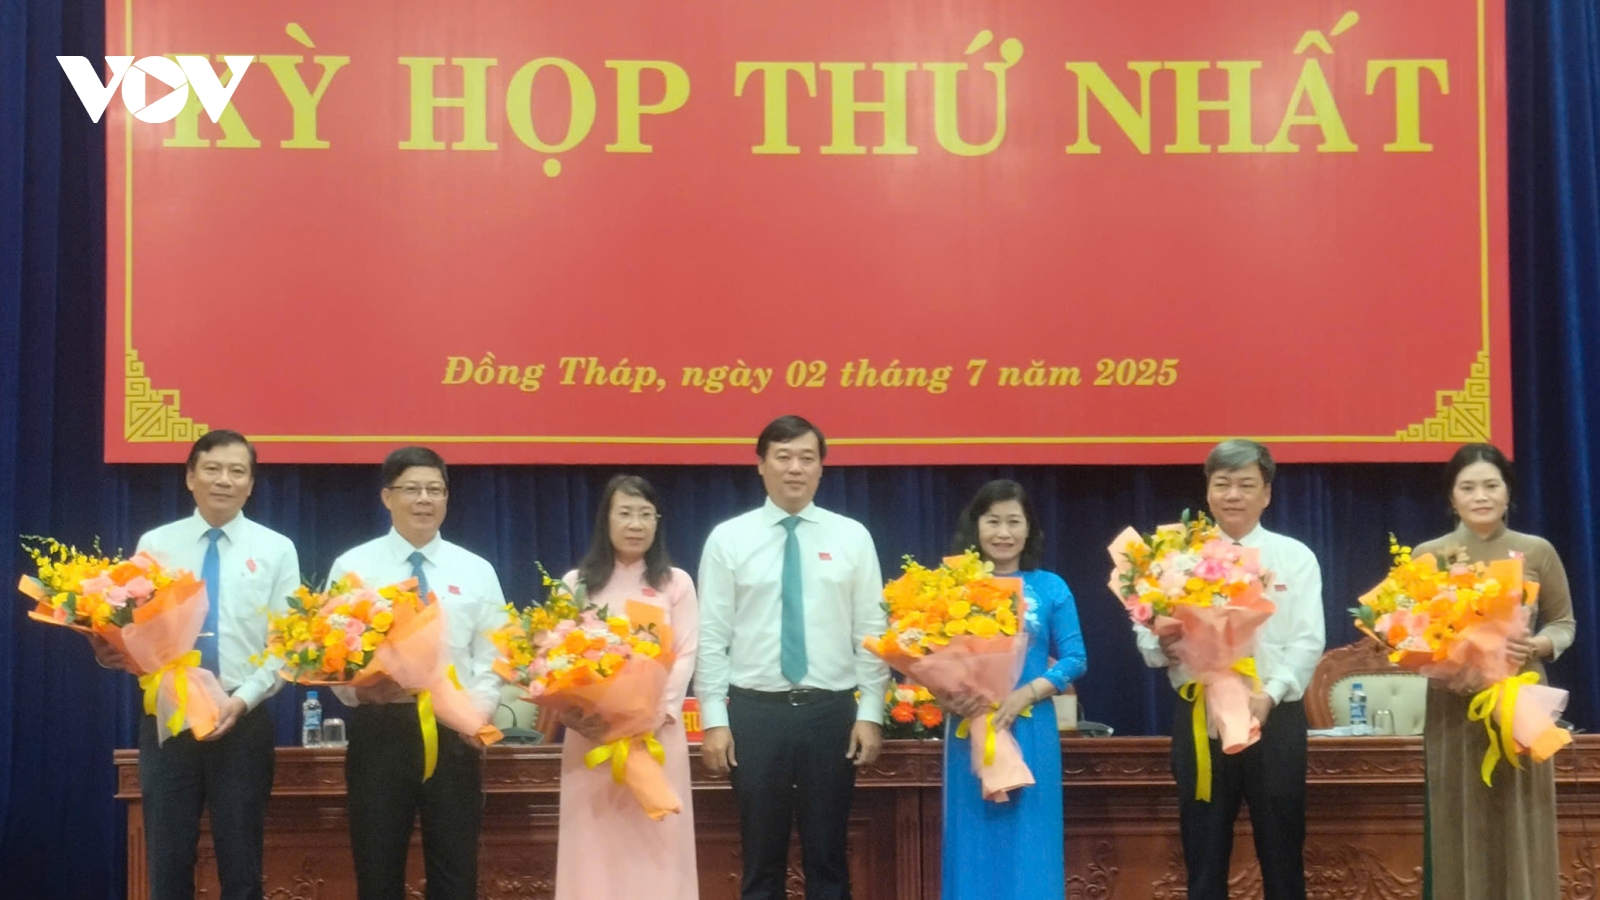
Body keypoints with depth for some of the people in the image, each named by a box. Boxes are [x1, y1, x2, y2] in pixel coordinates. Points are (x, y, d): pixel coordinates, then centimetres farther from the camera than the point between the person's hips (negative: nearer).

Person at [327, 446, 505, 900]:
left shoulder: (477, 571, 9)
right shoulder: (352, 567, 5)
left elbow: (491, 659, 7)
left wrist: (478, 712, -11)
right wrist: (357, 686, -21)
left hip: (455, 733, 1)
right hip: (379, 730, -1)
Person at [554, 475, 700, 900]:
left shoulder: (675, 583, 7)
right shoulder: (576, 583, 10)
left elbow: (685, 658, 1)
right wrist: (570, 711, -15)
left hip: (657, 732, -1)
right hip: (590, 734, 1)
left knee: (655, 843, -1)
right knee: (595, 845, -1)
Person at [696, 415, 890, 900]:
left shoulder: (852, 537, 4)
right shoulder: (728, 538, 2)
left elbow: (872, 632, 3)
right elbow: (711, 637, 0)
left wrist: (870, 714, -3)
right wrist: (714, 719, -5)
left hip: (832, 712, 1)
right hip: (755, 713, 0)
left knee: (827, 857, 9)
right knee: (762, 859, 8)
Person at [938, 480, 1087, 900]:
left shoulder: (1050, 588, 4)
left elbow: (1075, 659, 0)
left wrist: (1025, 694, -13)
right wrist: (946, 696, -18)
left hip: (1030, 730, 0)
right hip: (969, 730, 0)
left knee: (1029, 842, 3)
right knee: (974, 841, 4)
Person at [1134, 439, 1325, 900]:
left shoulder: (1295, 558, 5)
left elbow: (1308, 642, -3)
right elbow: (1147, 634, 5)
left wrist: (1269, 694, -18)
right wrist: (1162, 646, -19)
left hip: (1275, 718, -1)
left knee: (1281, 850, 6)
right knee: (1204, 850, 6)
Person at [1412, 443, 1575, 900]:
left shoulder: (1537, 552, 4)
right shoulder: (1427, 555, 3)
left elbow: (1564, 623, 9)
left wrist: (1538, 646, -11)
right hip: (1453, 708, 0)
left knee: (1522, 829, 1)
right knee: (1461, 831, 1)